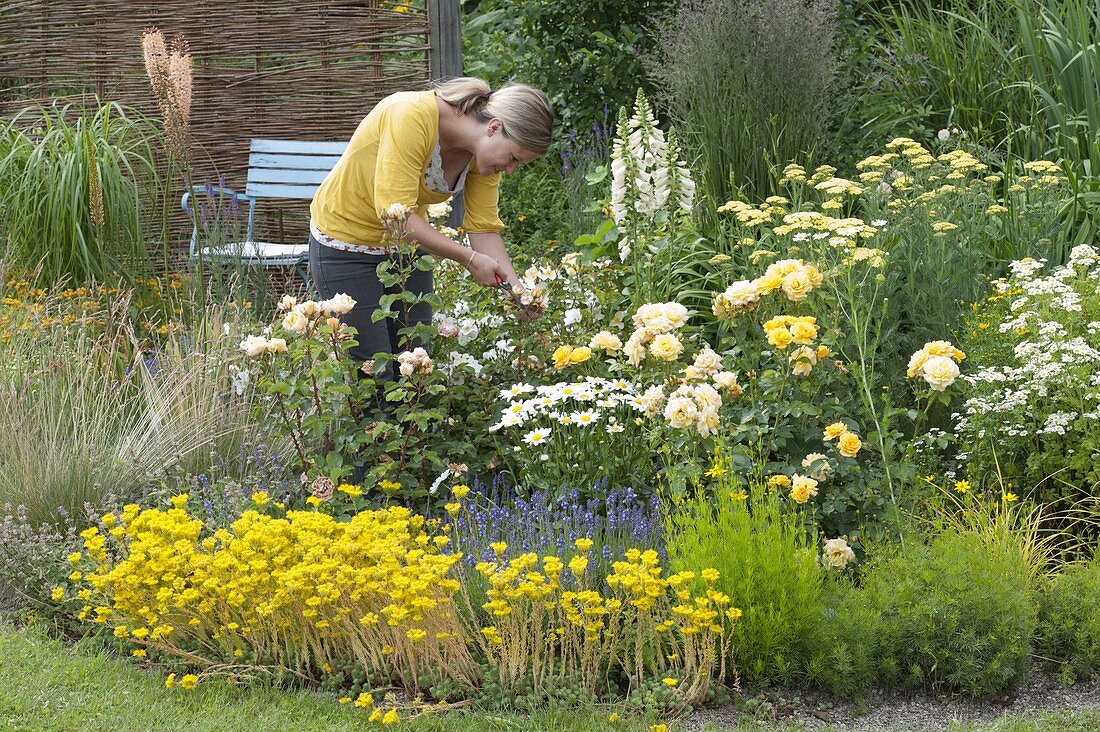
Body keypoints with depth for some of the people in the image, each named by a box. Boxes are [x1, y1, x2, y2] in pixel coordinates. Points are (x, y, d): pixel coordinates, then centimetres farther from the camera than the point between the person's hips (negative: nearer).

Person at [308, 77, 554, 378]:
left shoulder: (487, 150, -10)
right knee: (375, 375, -10)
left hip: (407, 244, 7)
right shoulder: (413, 116, -32)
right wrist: (469, 259, -32)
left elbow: (484, 228, -5)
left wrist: (516, 290, -19)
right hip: (346, 244, -7)